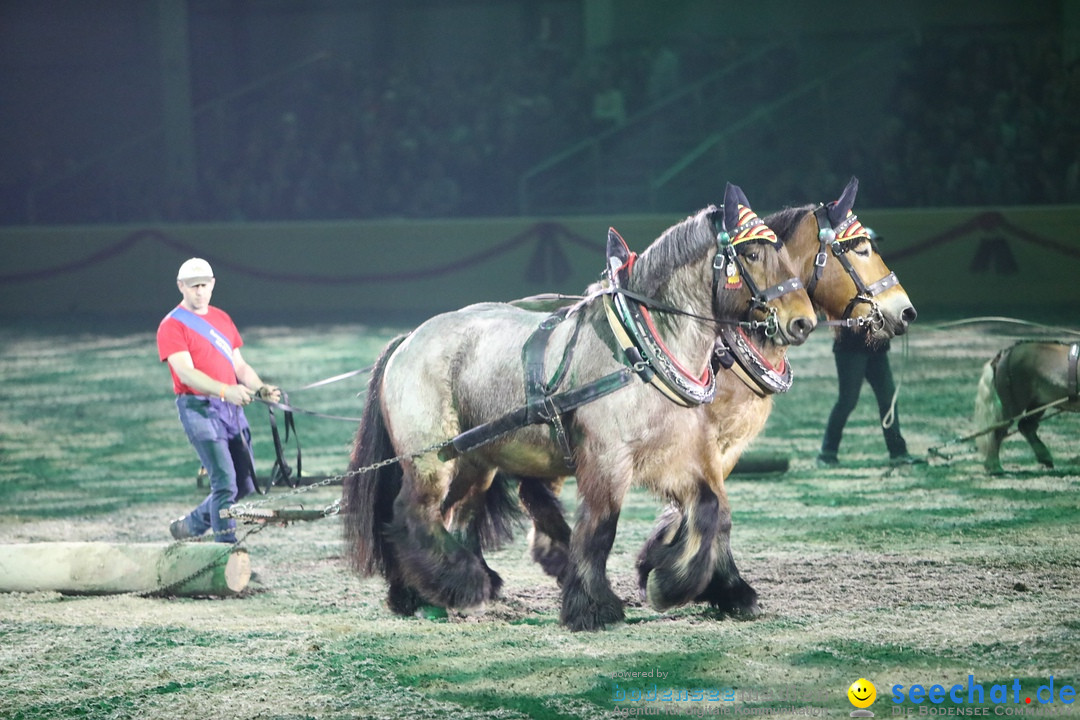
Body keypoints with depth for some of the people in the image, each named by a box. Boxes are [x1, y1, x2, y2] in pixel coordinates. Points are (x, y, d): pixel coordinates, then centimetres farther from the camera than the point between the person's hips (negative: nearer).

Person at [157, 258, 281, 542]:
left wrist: (260, 388, 1)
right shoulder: (172, 326, -5)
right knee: (225, 483, -15)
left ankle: (191, 525, 26)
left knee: (245, 483, 8)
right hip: (199, 408, -7)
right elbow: (186, 372, -17)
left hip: (232, 408, 7)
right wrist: (226, 390, -31)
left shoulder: (222, 318, 18)